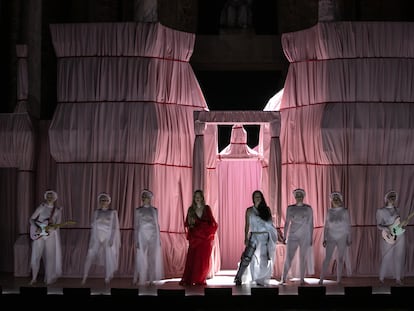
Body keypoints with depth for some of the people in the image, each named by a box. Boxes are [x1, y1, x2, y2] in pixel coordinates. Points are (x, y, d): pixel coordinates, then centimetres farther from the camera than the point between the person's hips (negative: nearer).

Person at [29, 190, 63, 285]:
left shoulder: (58, 210, 3)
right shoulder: (41, 207, 1)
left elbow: (57, 225, -1)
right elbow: (31, 219, 0)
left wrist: (50, 228, -22)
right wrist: (37, 228, -17)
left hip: (51, 235, 1)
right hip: (39, 235, -1)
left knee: (50, 257, 2)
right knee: (35, 257, -3)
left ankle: (49, 278, 19)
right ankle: (34, 278, 16)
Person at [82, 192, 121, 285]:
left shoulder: (113, 212, -1)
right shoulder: (96, 212, 8)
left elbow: (115, 227, -3)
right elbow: (93, 226, 9)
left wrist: (112, 239, -11)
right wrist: (92, 239, 5)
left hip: (108, 238, -2)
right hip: (97, 237, 2)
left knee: (109, 258, 0)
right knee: (90, 256, -9)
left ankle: (107, 278, 12)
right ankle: (85, 276, -4)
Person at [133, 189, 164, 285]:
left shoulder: (154, 210, 9)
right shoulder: (138, 210, 2)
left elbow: (157, 224, 12)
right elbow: (136, 226, 2)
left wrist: (159, 238, 8)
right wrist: (136, 240, -5)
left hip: (153, 236, 2)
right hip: (142, 236, -2)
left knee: (153, 258, 2)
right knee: (142, 259, -4)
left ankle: (151, 279, 9)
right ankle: (141, 279, 2)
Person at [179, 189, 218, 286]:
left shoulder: (207, 208, 3)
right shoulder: (191, 209, 4)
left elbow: (212, 222, 5)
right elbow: (187, 224, 7)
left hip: (206, 237, 0)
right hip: (195, 238, 0)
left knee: (204, 259, 0)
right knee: (192, 259, -7)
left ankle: (200, 280, 8)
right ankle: (187, 280, -6)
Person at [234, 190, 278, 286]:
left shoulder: (267, 209, 8)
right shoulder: (250, 210, 5)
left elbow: (270, 223, 9)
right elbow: (247, 225, 4)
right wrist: (246, 238, -3)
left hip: (265, 237, 2)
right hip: (254, 236, -2)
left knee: (264, 259, 1)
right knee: (246, 258, -13)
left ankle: (260, 280, 11)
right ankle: (238, 278, -6)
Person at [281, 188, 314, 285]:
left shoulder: (308, 208, 2)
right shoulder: (290, 208, 6)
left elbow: (311, 224, 4)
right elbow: (287, 223, 9)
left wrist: (311, 238, 0)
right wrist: (284, 236, 5)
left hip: (305, 236, -1)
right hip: (292, 236, 1)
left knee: (303, 258, 1)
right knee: (288, 258, -6)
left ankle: (302, 279, 9)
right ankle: (283, 279, -3)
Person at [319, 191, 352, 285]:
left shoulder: (345, 211, 1)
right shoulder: (329, 212, 6)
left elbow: (348, 225, 1)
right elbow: (326, 226, 8)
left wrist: (349, 238, -4)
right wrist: (324, 239, 3)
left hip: (342, 238, -1)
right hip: (331, 238, 1)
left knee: (340, 259, 5)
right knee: (327, 258, -7)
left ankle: (338, 280, 12)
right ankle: (321, 279, -6)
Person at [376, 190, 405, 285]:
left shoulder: (397, 209, 11)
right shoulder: (381, 211, -2)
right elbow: (379, 225, -5)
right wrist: (385, 229, -24)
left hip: (399, 236, 4)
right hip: (388, 236, -4)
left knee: (399, 257, 7)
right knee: (386, 257, -1)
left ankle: (398, 277, 18)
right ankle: (381, 277, 14)